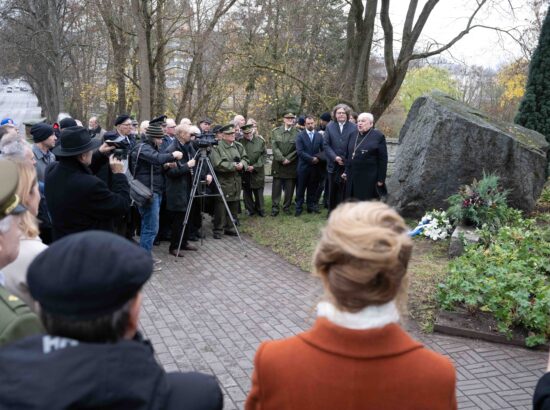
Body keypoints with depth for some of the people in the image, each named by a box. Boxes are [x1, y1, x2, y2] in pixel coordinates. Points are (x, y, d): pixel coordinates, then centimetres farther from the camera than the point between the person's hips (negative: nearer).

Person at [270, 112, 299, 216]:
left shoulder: (298, 133, 1)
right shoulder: (275, 131, 4)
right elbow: (275, 147, -3)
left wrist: (288, 159, -10)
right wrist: (282, 159, -11)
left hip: (291, 165, 0)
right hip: (278, 164, 0)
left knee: (289, 188, 4)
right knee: (276, 187, 1)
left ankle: (287, 207, 17)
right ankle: (275, 208, 6)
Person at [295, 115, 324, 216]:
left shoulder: (319, 136, 7)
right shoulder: (300, 136, -2)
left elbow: (323, 150, 5)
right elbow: (300, 151, -11)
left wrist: (318, 158, -14)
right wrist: (311, 159, -15)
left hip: (315, 166, 3)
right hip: (303, 166, -3)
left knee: (313, 188, 9)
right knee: (301, 188, 3)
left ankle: (311, 207, 17)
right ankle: (298, 208, 10)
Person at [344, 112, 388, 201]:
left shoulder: (378, 136, -6)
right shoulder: (353, 135, 12)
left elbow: (383, 160, -8)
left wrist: (381, 179, -11)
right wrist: (346, 172, 14)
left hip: (369, 179, -6)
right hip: (353, 178, 6)